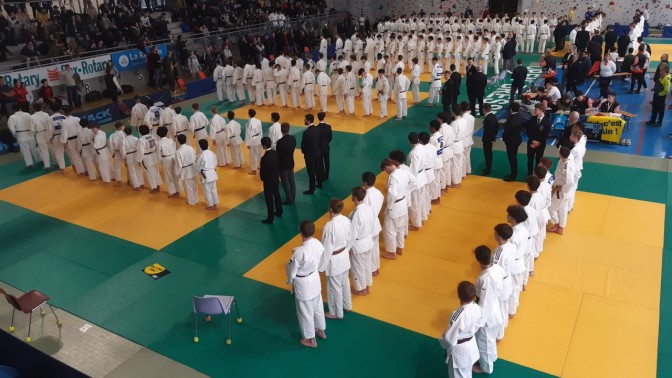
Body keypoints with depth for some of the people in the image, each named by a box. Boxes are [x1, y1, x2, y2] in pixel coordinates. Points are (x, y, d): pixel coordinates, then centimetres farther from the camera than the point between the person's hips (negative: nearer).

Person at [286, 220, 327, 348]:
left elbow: (292, 271, -20)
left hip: (303, 284, -7)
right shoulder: (318, 244, -15)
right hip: (315, 278, 7)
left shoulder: (299, 252, -35)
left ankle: (310, 339, 36)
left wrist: (290, 281, 2)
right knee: (318, 307, 27)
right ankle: (321, 330, 50)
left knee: (305, 312, 16)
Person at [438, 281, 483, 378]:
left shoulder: (458, 315, -38)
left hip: (459, 349, -7)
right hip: (471, 344, 7)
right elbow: (480, 325, 4)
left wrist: (441, 340, -6)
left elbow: (449, 339, -28)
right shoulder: (477, 308, -17)